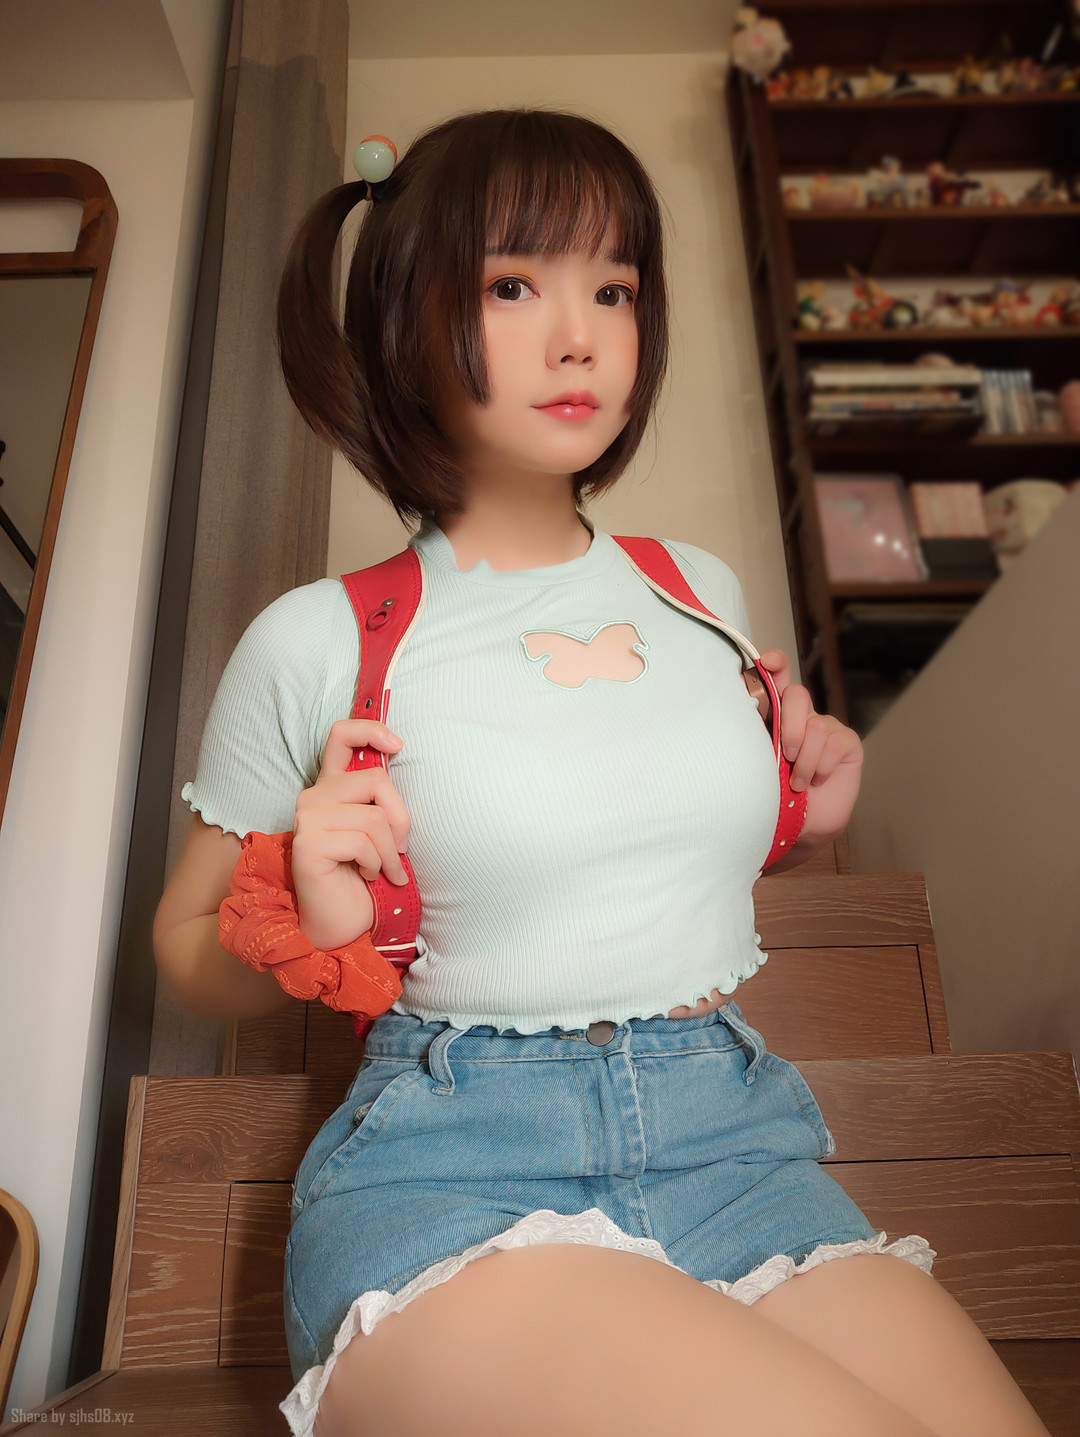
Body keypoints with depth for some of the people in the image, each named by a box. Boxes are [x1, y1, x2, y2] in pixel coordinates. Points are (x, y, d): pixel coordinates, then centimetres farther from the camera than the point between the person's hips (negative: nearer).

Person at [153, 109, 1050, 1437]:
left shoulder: (703, 594, 7)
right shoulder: (318, 643, -5)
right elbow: (190, 947, 7)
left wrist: (802, 823, 4)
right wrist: (306, 928, -13)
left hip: (739, 1141, 5)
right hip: (452, 1177, -3)